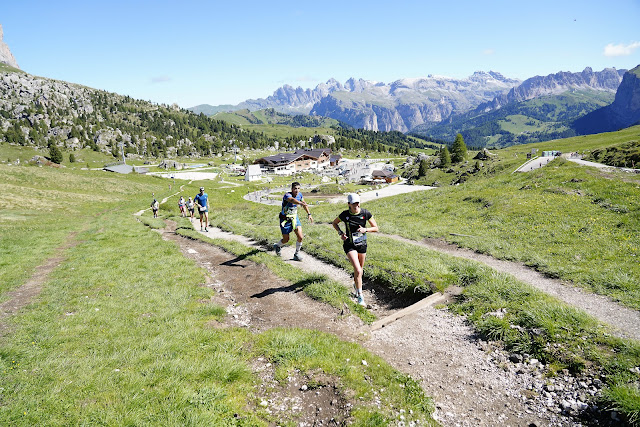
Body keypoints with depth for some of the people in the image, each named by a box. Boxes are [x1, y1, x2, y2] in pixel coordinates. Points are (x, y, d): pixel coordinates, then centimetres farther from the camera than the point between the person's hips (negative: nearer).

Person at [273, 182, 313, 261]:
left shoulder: (299, 194, -7)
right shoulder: (287, 195, -28)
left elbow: (304, 204, 13)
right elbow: (292, 200, -52)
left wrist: (309, 214, 10)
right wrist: (301, 203, -71)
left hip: (294, 217, 5)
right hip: (285, 219, -5)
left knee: (300, 237, -9)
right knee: (286, 240, 6)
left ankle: (297, 254, 12)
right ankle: (277, 245, 41)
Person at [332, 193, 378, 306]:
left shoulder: (365, 213, -9)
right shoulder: (345, 214, -12)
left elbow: (376, 228, -3)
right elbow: (335, 223, 8)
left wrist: (365, 229, -21)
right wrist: (341, 233, -8)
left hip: (362, 244, 3)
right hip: (350, 245, -3)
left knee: (360, 270, 19)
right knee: (358, 270, -17)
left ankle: (356, 285, 50)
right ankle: (360, 296, -6)